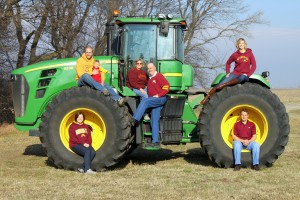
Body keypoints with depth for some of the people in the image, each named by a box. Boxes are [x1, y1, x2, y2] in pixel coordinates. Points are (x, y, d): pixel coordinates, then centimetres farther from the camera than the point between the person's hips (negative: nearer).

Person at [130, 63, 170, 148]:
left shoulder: (159, 76, -2)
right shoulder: (149, 79, 23)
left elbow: (166, 87, -12)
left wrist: (158, 95, -16)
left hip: (160, 99, -8)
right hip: (153, 102, 8)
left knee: (144, 101, -29)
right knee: (154, 121, 1)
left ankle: (134, 120, -37)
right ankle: (155, 142, -2)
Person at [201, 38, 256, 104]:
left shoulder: (249, 53, -1)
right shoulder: (235, 54, 3)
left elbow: (254, 65, -2)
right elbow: (228, 63, 18)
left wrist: (248, 74, -12)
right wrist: (228, 73, 6)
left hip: (244, 75, -2)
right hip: (235, 73, 2)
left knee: (241, 78, -42)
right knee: (219, 84, -17)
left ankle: (223, 85, -48)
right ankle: (206, 98, -14)